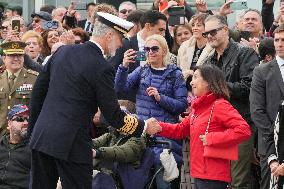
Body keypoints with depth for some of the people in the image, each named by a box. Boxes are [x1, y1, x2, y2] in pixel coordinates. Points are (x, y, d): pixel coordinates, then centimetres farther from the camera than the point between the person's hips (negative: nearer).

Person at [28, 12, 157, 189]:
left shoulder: (63, 51, 8)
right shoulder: (102, 68, -11)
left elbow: (38, 90, 14)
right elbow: (113, 115, -8)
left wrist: (33, 127, 23)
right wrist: (144, 126, 5)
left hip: (41, 136, 7)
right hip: (71, 144, -7)